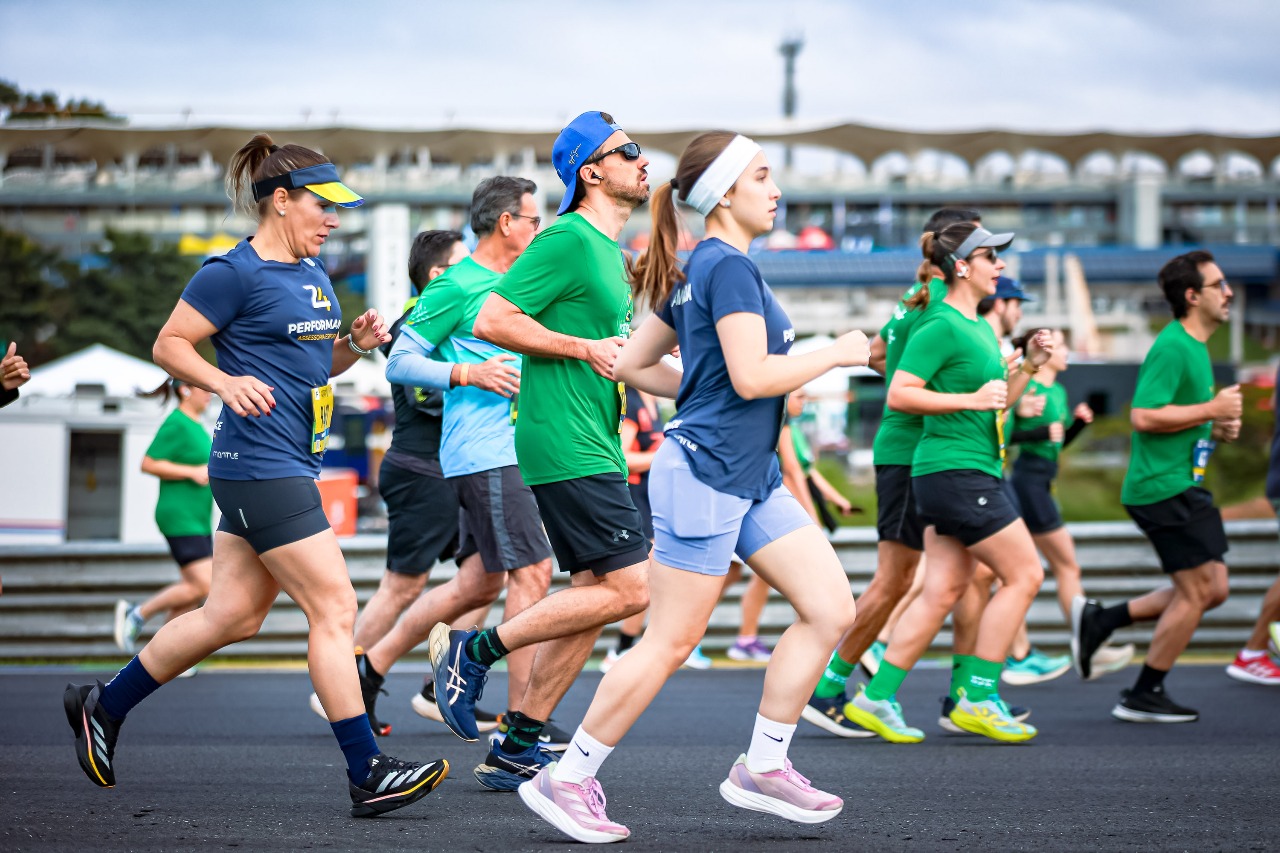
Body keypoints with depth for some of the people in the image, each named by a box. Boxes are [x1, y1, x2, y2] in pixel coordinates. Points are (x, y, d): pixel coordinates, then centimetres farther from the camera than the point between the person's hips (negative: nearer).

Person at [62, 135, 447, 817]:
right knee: (334, 607, -10)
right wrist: (226, 381, -22)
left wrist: (356, 343, 6)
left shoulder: (313, 274, 16)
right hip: (259, 465, -10)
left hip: (289, 465, 10)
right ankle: (367, 774, -6)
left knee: (233, 614, 13)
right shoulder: (234, 273, -10)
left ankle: (102, 706, 27)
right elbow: (169, 345, -7)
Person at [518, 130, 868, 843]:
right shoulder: (729, 267, -14)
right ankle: (567, 780, 8)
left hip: (752, 478, 10)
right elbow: (752, 375, -23)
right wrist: (839, 353, -11)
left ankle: (763, 766, 10)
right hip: (706, 475, -10)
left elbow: (635, 364, 19)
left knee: (833, 610, 4)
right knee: (671, 643, -4)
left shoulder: (699, 272, 15)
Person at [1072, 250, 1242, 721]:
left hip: (1183, 485, 10)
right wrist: (1212, 409, -17)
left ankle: (1099, 620, 14)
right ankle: (1144, 696, 5)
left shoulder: (1194, 346, 17)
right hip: (1163, 487, -10)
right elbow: (1144, 416, -24)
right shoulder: (1172, 347, -15)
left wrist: (1215, 430, 9)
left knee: (1212, 589, 10)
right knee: (1198, 590, -5)